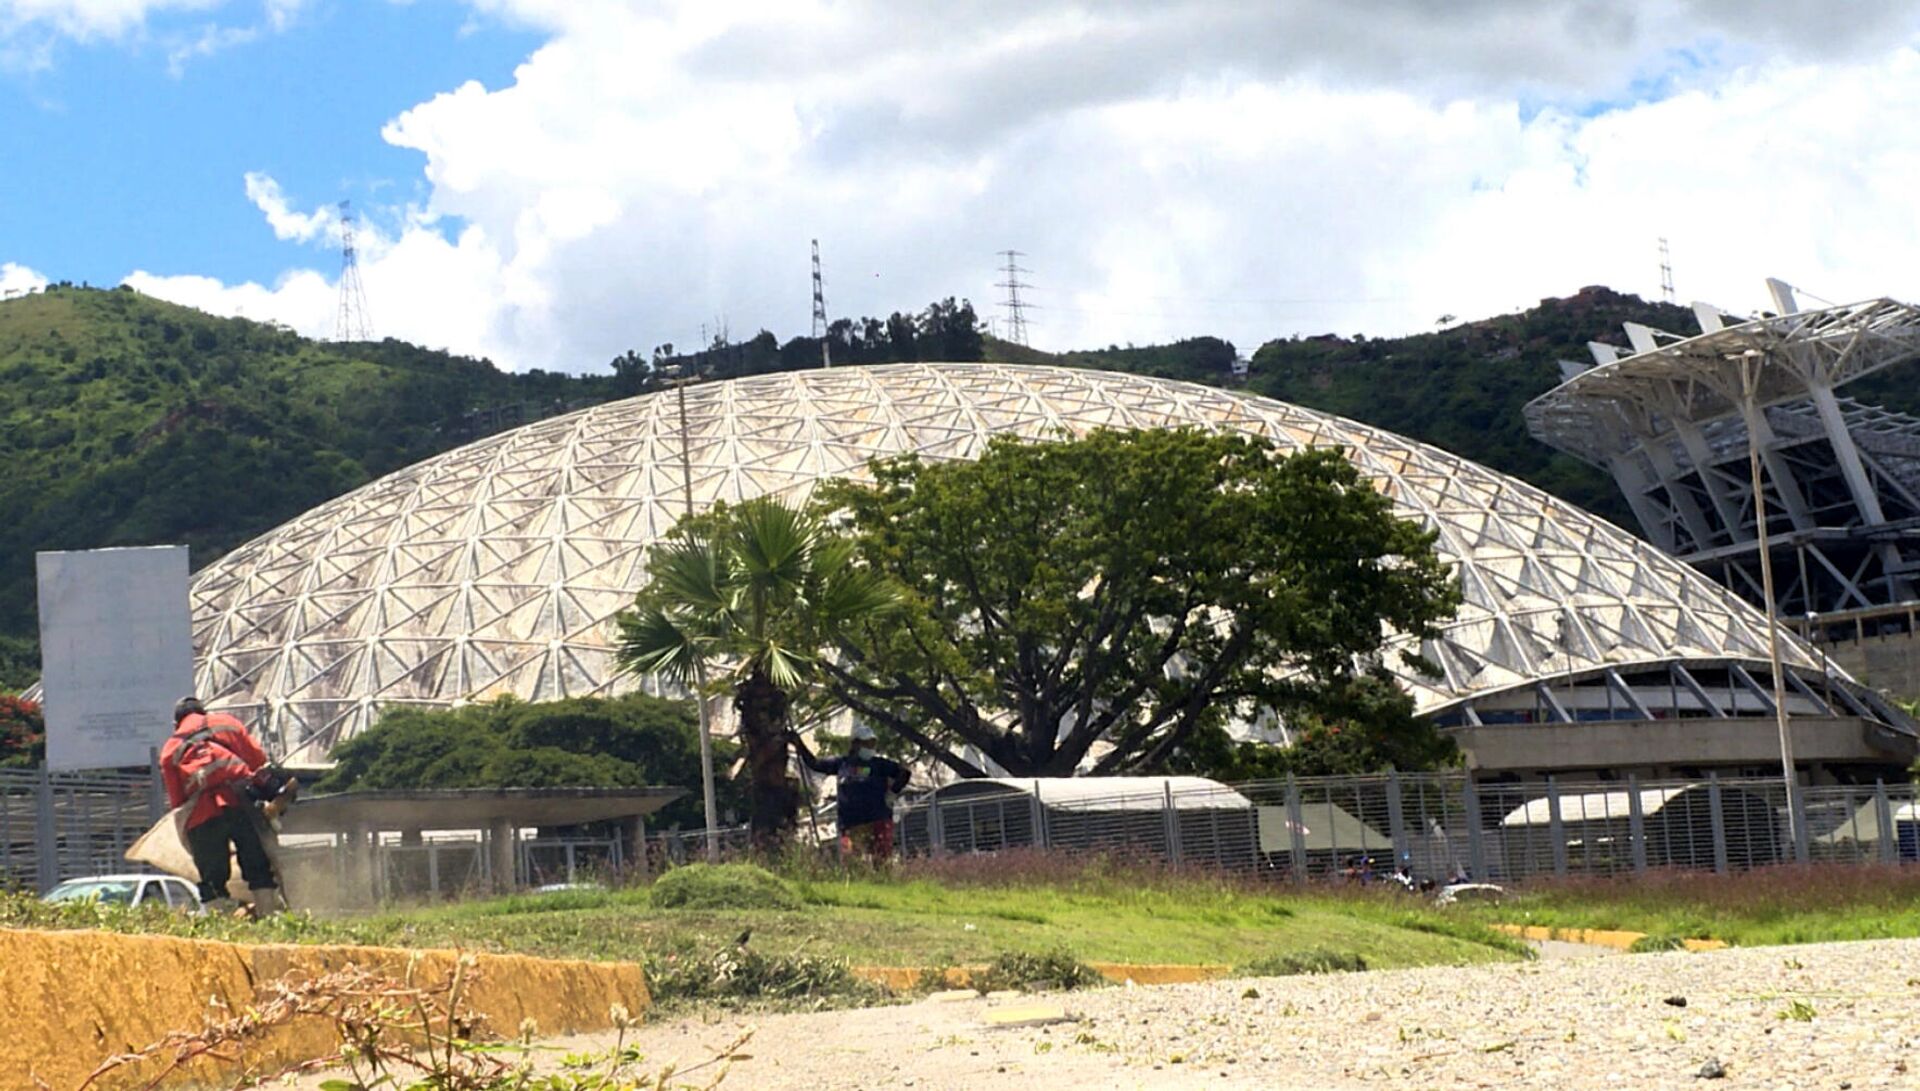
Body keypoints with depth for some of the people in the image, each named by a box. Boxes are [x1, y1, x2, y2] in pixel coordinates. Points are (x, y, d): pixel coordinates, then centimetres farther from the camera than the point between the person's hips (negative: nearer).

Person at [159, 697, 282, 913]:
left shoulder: (169, 750, 19)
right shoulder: (226, 723, 20)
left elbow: (176, 799, 14)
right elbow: (258, 759, 16)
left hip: (202, 817, 0)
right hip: (238, 804, 1)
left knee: (212, 877, 4)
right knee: (258, 867, 8)